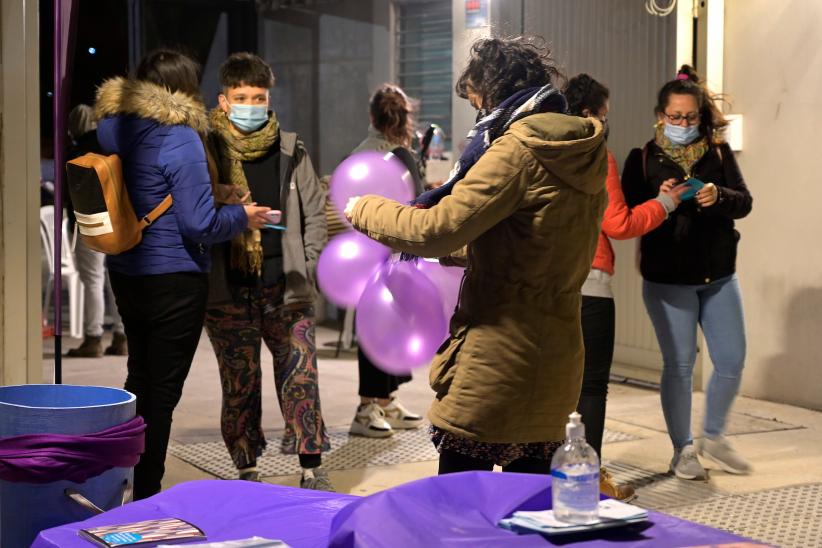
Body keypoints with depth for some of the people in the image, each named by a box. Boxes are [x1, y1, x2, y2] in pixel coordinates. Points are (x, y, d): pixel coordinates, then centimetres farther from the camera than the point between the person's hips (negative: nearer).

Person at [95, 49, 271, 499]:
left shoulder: (113, 131, 5)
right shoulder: (179, 138, -17)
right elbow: (200, 224, -19)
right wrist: (242, 217, -1)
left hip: (125, 274, 8)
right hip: (173, 278, -7)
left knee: (139, 377, 21)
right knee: (163, 389, 3)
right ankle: (146, 494, 11)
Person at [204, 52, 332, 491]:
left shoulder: (291, 152, 8)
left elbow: (315, 214, 12)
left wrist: (306, 269, 4)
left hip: (286, 289, 1)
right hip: (227, 291, -1)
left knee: (300, 379, 0)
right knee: (240, 385, 5)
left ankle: (312, 471, 10)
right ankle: (246, 472, 17)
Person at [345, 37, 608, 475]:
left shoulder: (518, 151, -14)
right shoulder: (581, 154, 12)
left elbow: (435, 231, -17)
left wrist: (364, 210, -2)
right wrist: (460, 250, 21)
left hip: (497, 365, -8)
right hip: (554, 363, 9)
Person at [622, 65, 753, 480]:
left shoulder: (719, 153, 5)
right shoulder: (643, 158, -2)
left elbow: (744, 202, -2)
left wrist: (720, 196, -23)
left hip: (718, 275, 3)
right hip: (667, 279, -3)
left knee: (732, 360, 3)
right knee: (679, 364, 3)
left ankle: (713, 437, 25)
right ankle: (682, 449, 18)